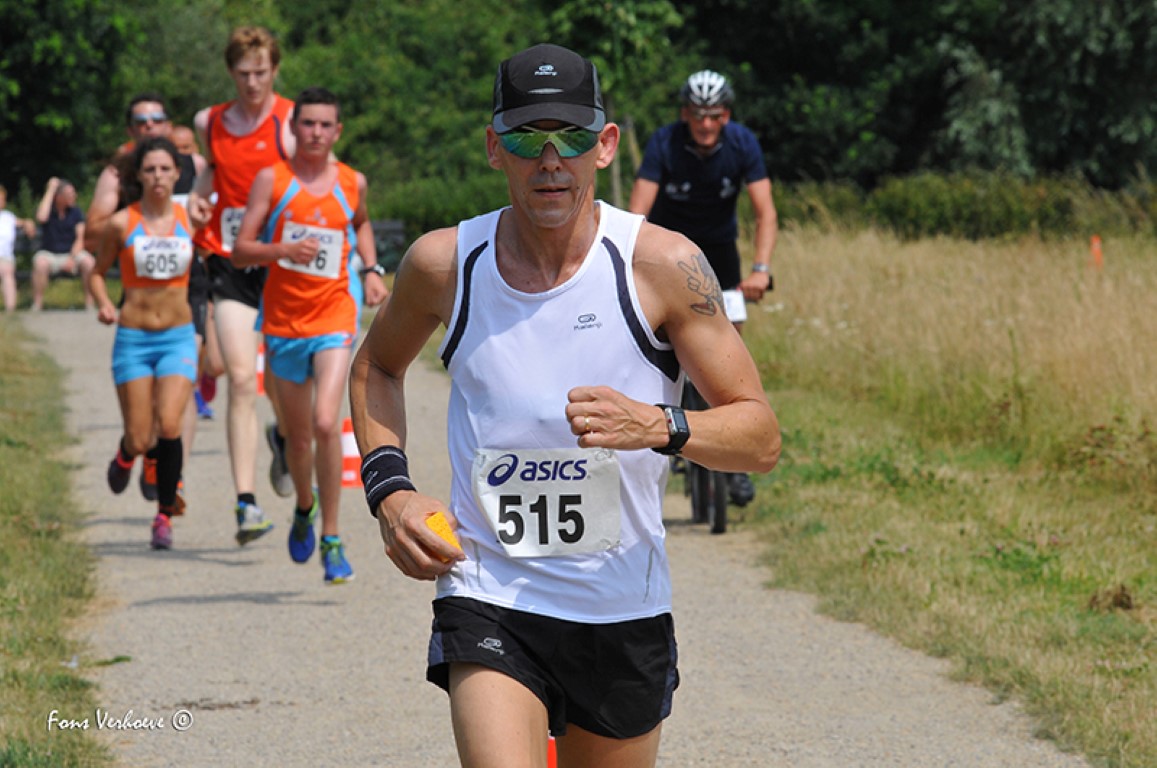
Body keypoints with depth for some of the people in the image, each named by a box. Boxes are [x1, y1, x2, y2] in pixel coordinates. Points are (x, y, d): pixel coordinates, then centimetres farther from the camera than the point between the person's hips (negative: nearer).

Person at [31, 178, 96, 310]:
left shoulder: (76, 212, 2)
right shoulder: (49, 210, -1)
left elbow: (80, 239, -3)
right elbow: (41, 217, -26)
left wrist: (72, 258, -21)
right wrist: (50, 191, -19)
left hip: (72, 253, 1)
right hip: (49, 253, -1)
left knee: (89, 262, -30)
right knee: (40, 263, -36)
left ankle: (89, 303, -19)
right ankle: (37, 303, -27)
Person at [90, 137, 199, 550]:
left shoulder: (191, 221, 0)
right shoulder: (121, 223, -4)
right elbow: (98, 272, 7)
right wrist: (103, 303, -11)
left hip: (178, 337, 0)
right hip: (133, 339, 0)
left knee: (169, 426, -18)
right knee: (139, 438, -3)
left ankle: (165, 514, -1)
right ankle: (125, 455, 37)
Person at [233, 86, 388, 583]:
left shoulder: (352, 183, 5)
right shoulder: (272, 180, -2)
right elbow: (240, 252, -5)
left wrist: (371, 270, 13)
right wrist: (284, 250, -23)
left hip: (333, 320, -1)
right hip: (283, 322, 1)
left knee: (326, 423, -19)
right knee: (298, 437, 12)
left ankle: (331, 539, -12)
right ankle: (304, 508, 43)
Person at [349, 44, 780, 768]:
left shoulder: (663, 265, -8)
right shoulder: (445, 262, -3)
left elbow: (760, 436, -6)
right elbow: (377, 365, 20)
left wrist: (658, 427, -25)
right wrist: (389, 489, 3)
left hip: (624, 615, 1)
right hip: (488, 603, -1)